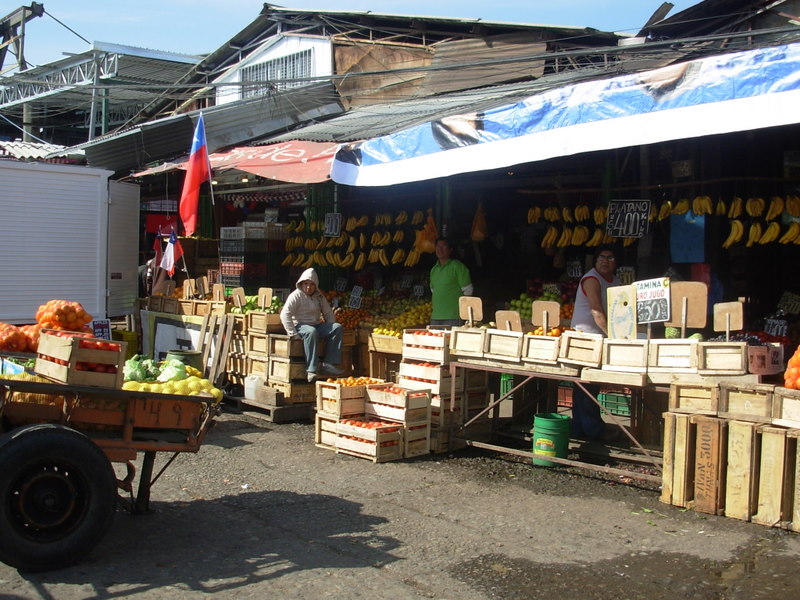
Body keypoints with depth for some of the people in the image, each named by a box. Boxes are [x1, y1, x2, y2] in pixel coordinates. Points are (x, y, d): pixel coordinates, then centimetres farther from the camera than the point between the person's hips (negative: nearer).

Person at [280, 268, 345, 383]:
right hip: (300, 325, -7)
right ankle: (311, 370, -42)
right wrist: (293, 334, -22)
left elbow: (328, 313, 18)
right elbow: (284, 315, -15)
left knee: (338, 328, -15)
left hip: (317, 325, 7)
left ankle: (328, 363, -24)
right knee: (311, 332, -40)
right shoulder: (296, 296, -6)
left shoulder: (319, 296, 14)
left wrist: (330, 330, 1)